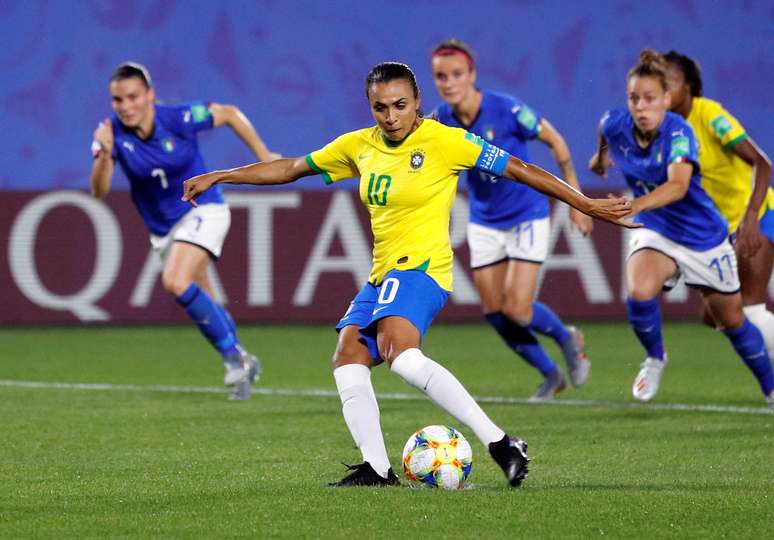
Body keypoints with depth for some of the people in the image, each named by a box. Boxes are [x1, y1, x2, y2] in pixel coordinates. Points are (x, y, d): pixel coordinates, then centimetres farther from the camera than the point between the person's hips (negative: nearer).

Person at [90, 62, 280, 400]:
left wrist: (264, 157, -4)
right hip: (163, 229, 5)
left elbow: (230, 114, -4)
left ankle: (233, 356, -14)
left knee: (176, 282, -28)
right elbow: (98, 191, -23)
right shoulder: (112, 132, -15)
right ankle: (242, 363, 37)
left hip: (202, 210, -5)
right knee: (202, 307, 13)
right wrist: (104, 154, -41)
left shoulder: (179, 118, -21)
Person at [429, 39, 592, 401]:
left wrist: (575, 198, -7)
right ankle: (551, 375, 24)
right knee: (493, 311, 3)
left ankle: (567, 338, 22)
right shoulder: (440, 121, -11)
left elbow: (555, 142, -9)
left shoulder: (507, 110, -24)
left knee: (517, 310, -12)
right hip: (484, 221, 5)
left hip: (527, 215, -5)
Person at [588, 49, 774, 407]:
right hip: (655, 232, 2)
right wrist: (601, 154, 31)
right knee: (639, 292, -30)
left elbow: (678, 186, -46)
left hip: (704, 236, -2)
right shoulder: (615, 125, -16)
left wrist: (636, 205, -62)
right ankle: (655, 357, 0)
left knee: (732, 321, 13)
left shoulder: (679, 132, -29)